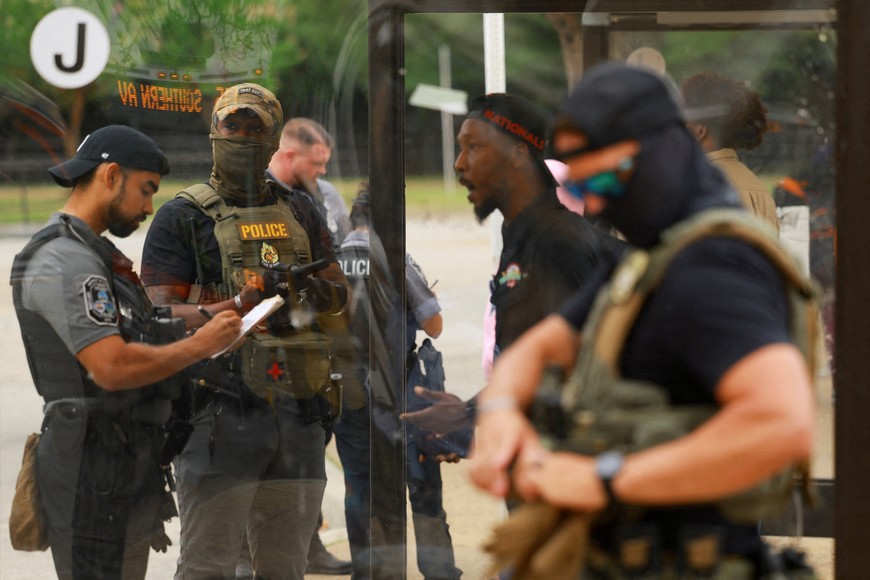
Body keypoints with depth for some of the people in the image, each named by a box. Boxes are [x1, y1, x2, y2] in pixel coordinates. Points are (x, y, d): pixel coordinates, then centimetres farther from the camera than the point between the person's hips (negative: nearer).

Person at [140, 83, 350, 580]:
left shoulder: (299, 212, 17)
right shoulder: (183, 217, 1)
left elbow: (340, 295, 14)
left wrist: (306, 288, -10)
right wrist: (246, 304, -21)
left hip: (299, 415, 5)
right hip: (224, 413, -5)